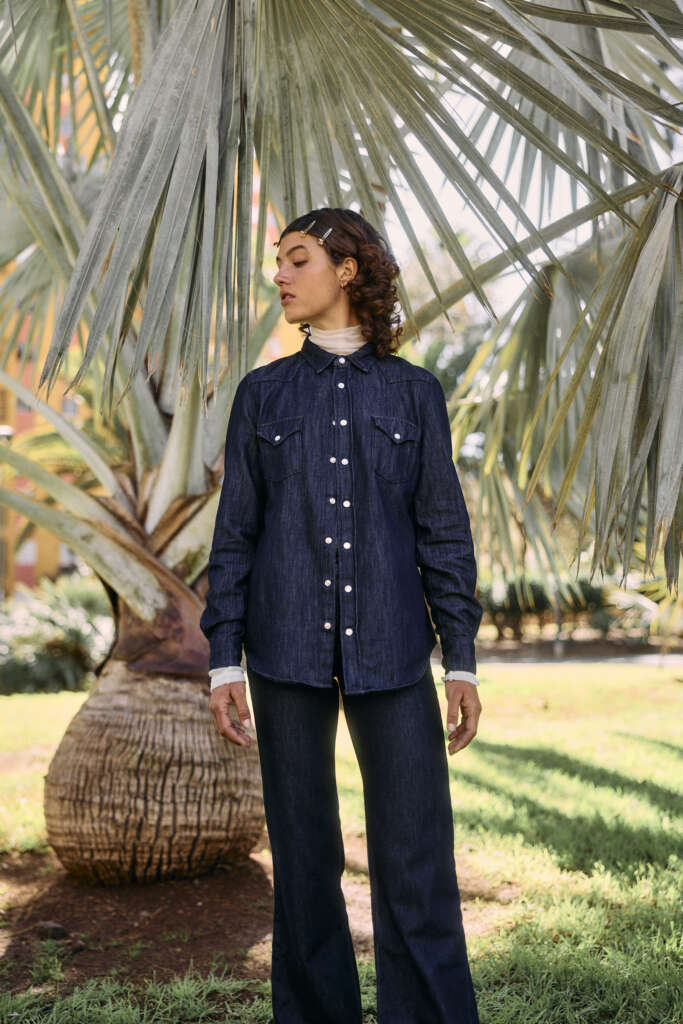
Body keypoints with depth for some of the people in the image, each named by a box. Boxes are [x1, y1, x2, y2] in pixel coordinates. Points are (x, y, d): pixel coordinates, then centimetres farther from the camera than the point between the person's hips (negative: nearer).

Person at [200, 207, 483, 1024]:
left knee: (416, 858, -3)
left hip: (390, 650, -1)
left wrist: (461, 660, 1)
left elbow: (443, 530, 6)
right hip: (287, 649, 1)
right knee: (303, 858, 7)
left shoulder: (413, 392, 8)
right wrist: (223, 658, 1)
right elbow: (236, 530, 8)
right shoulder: (263, 393, 10)